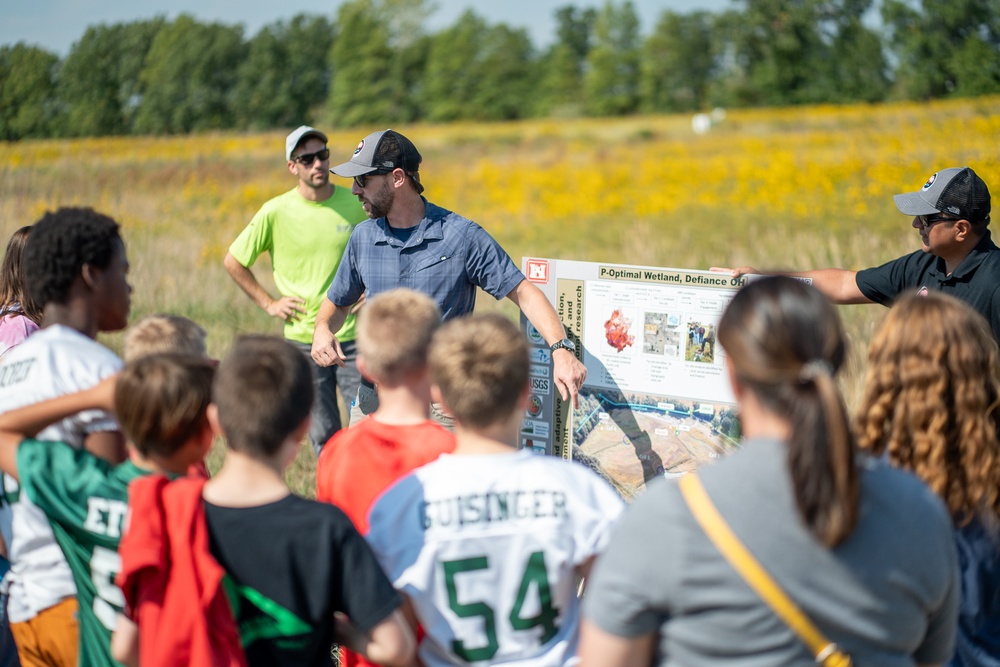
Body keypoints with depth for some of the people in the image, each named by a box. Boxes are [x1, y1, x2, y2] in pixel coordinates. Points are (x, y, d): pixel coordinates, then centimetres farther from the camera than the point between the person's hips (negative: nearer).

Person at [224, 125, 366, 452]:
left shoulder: (357, 205, -2)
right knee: (324, 437, 8)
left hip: (352, 337, 0)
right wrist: (268, 303, 2)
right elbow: (232, 261, 6)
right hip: (303, 339, 0)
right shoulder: (276, 212, -5)